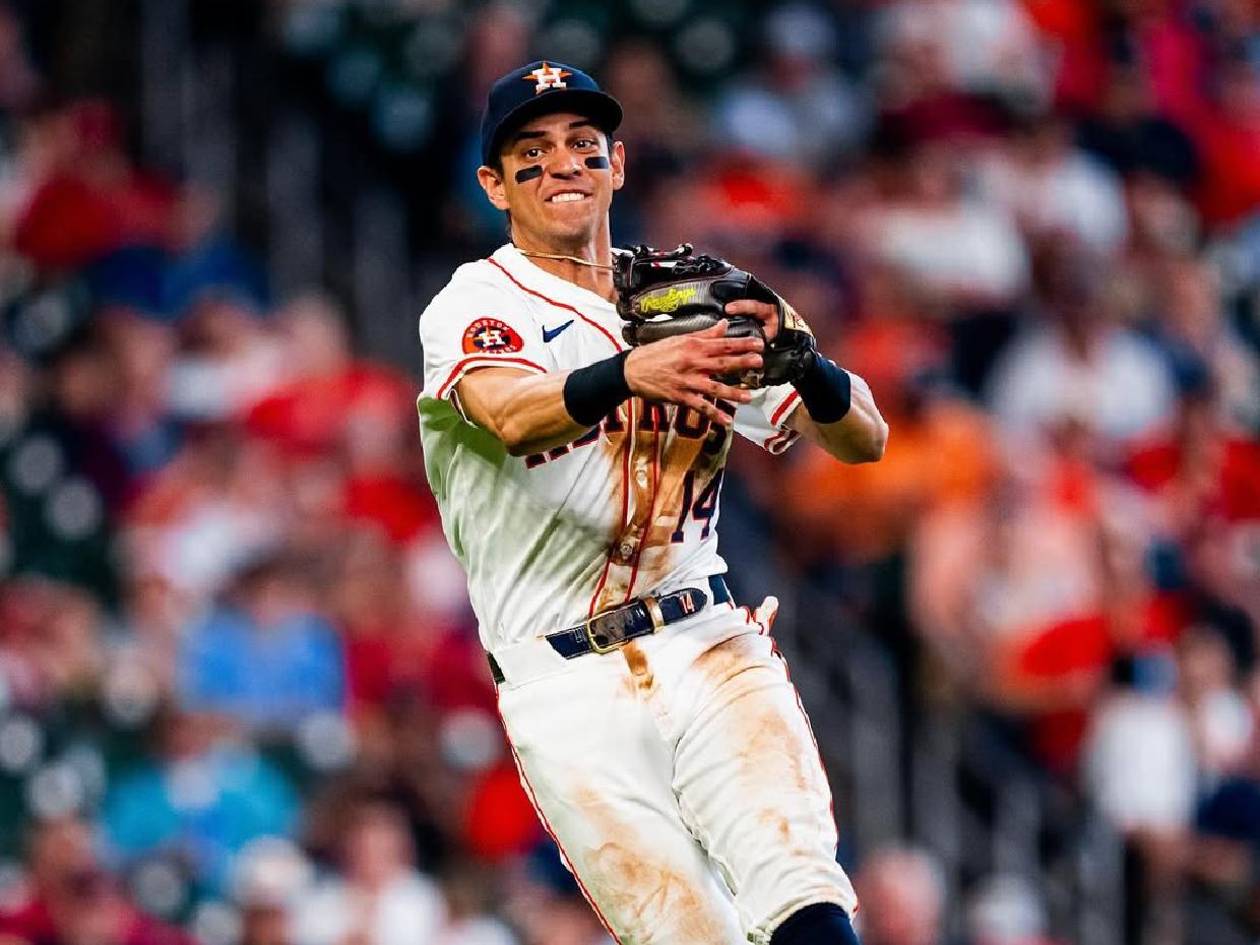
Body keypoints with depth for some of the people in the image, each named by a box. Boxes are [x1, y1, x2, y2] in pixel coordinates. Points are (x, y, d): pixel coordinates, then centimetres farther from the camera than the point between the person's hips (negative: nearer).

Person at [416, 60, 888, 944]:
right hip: (568, 693, -2)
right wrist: (630, 374, -42)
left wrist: (799, 359, -17)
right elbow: (514, 416, -21)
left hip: (711, 648, 3)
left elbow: (863, 438, 7)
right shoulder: (473, 306, 3)